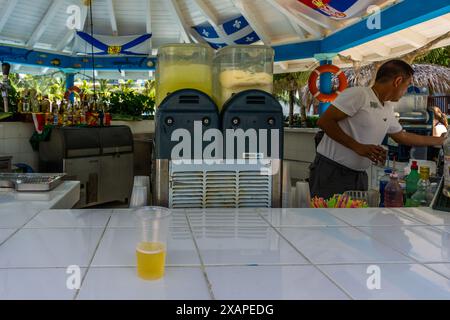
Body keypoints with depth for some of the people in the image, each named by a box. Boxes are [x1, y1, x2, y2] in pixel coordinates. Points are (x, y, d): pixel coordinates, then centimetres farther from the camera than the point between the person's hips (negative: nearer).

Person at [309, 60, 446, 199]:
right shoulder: (358, 94, -12)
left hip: (359, 176, 8)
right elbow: (324, 121, -17)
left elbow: (402, 137, 30)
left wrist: (439, 140, 36)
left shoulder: (388, 110, 14)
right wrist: (358, 147, -20)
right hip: (331, 172, -8)